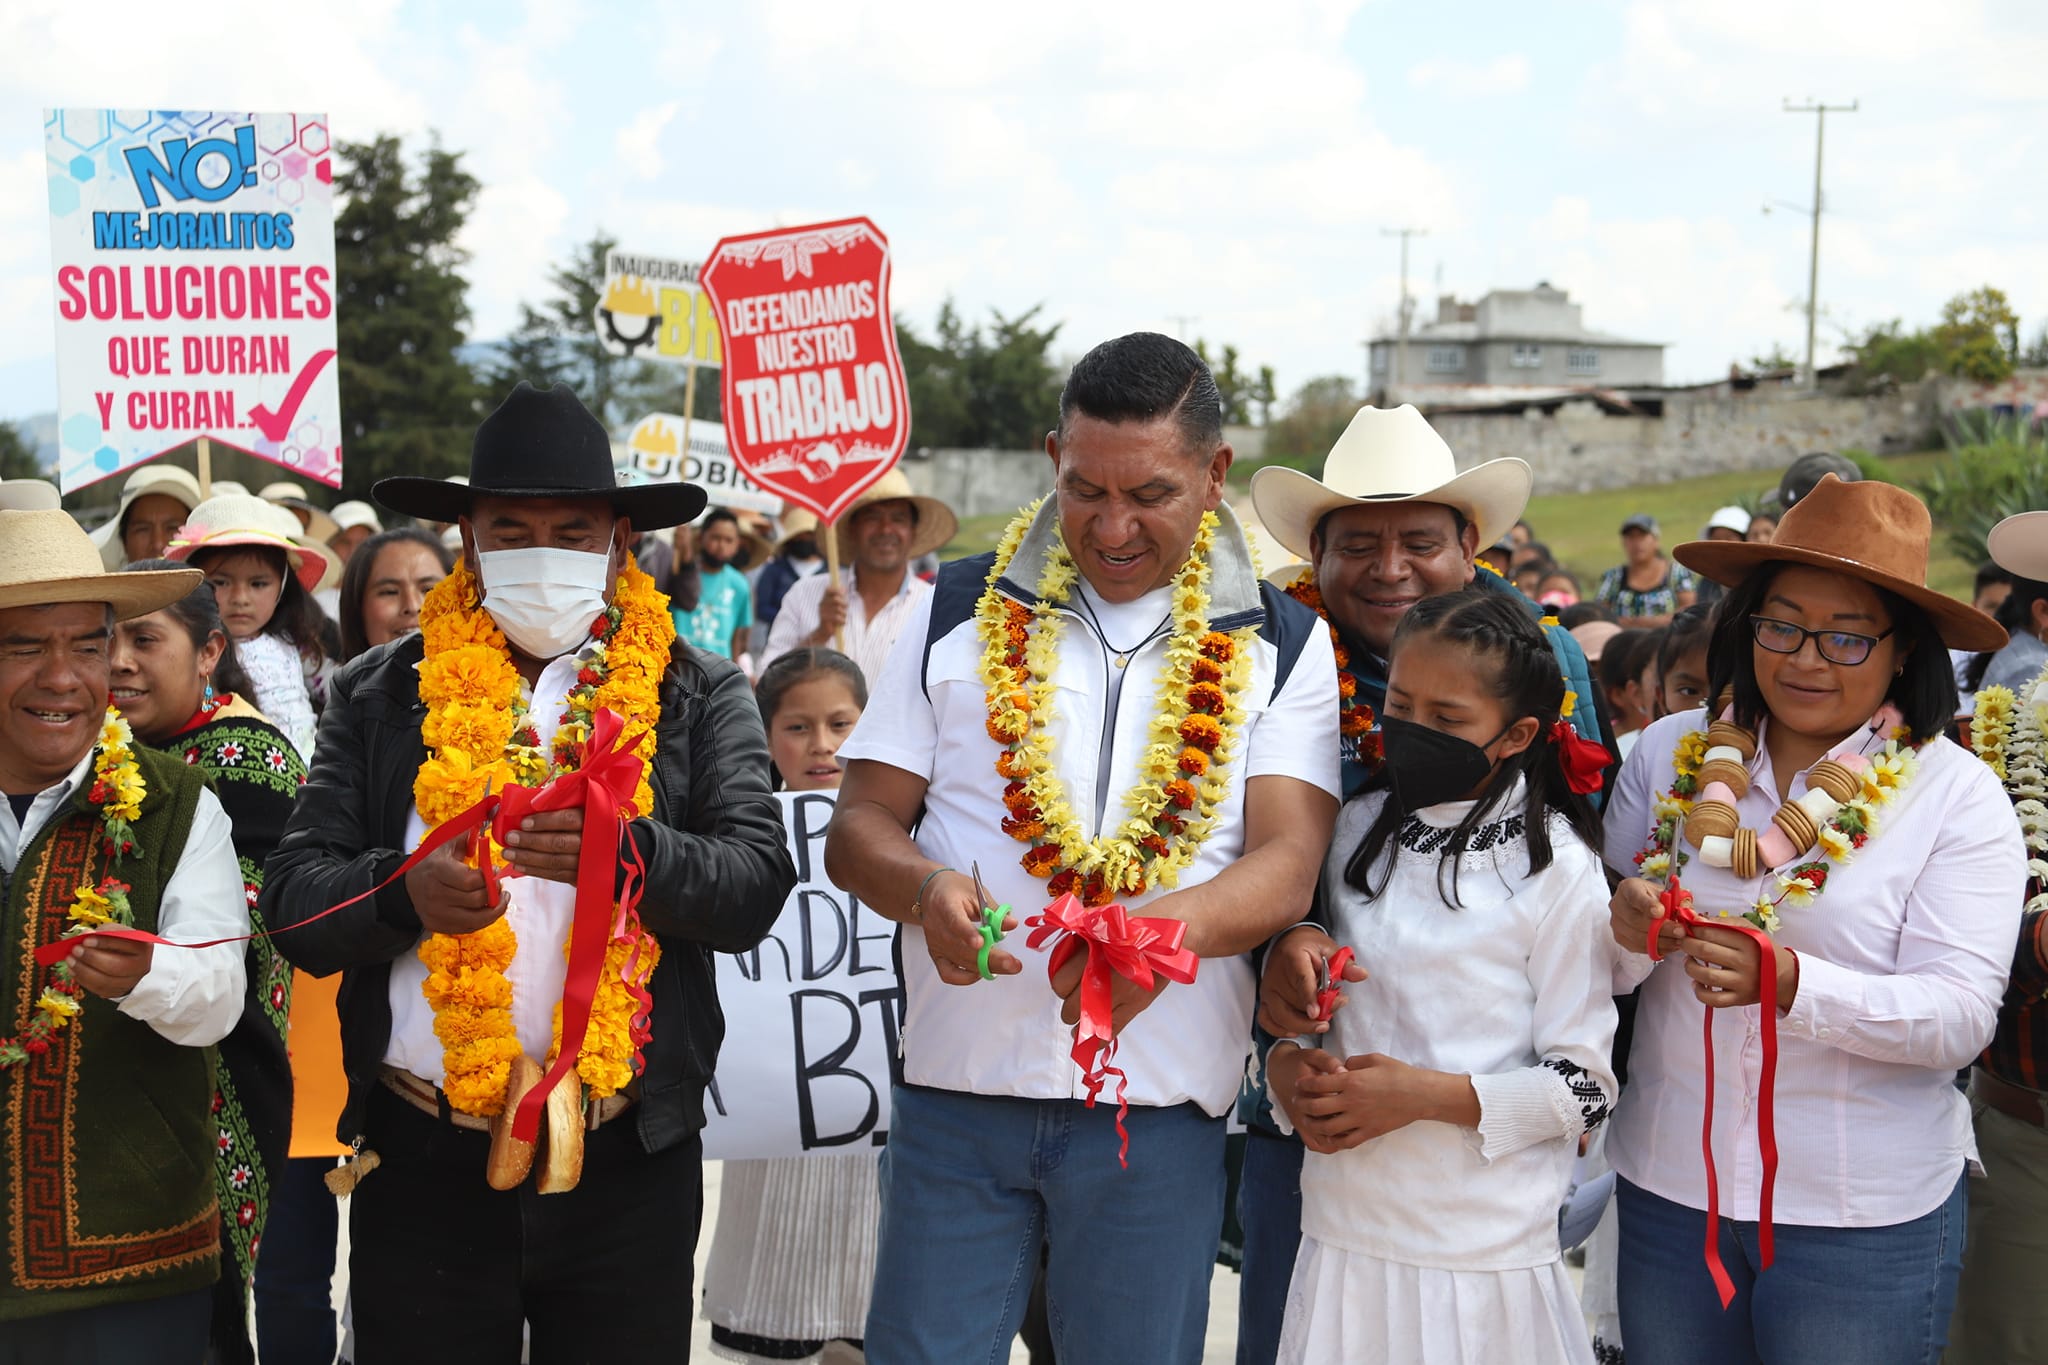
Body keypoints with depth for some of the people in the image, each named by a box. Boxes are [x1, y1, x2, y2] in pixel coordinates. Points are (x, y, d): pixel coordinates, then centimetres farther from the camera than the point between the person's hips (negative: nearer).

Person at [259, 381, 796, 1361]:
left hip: (628, 1163, 0)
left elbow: (756, 884, -7)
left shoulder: (698, 695, 4)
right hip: (422, 1160, 1)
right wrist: (405, 891, -19)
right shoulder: (380, 694, 7)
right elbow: (294, 901, 2)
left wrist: (625, 853, -25)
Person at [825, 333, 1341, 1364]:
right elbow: (857, 829, 5)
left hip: (1159, 1112, 0)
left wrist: (1166, 925, -28)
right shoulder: (962, 612, 6)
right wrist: (924, 886, -19)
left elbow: (1287, 866, -7)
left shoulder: (1280, 644, 4)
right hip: (956, 1087, 1)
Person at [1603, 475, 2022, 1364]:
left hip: (1868, 1221, -2)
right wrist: (1625, 935, -18)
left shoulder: (1958, 795, -6)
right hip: (1667, 1187, 3)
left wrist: (1789, 983, -29)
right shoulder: (1668, 755, 1)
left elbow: (1961, 1016, -13)